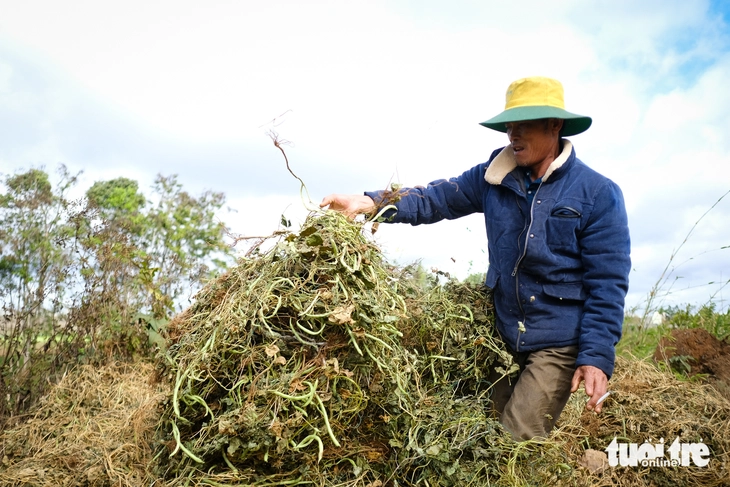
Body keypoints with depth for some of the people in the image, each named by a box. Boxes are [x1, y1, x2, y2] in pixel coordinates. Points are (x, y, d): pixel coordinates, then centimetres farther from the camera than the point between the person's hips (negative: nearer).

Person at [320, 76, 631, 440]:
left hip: (557, 346, -5)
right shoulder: (494, 177, 2)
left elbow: (607, 284, -10)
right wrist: (371, 202, -16)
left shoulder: (599, 195, -9)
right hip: (502, 336, 5)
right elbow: (437, 199, 0)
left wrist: (597, 356, -17)